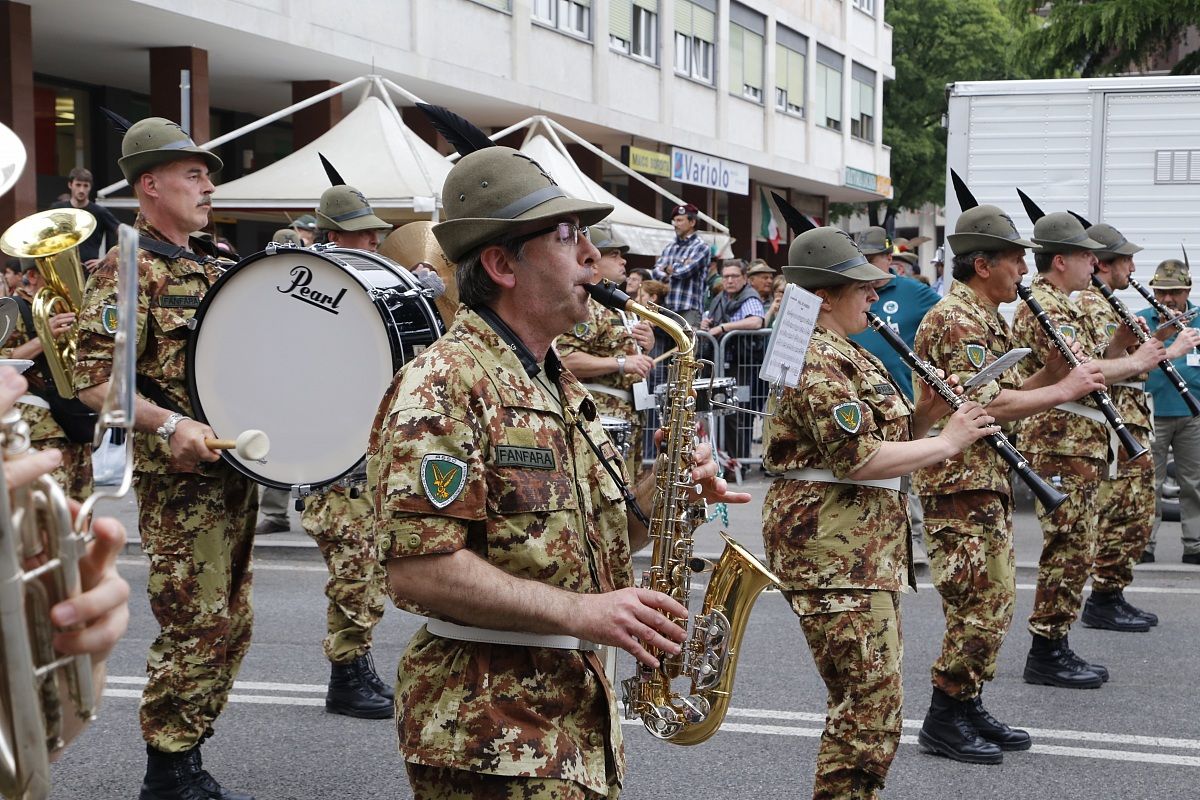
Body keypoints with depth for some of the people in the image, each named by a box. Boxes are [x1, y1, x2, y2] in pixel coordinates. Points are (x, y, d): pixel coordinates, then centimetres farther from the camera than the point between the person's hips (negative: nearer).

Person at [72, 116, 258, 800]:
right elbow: (95, 380, -18)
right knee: (196, 628, -7)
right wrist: (170, 424, -28)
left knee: (233, 626, 12)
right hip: (180, 478, -9)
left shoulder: (209, 268, 16)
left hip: (234, 469, 9)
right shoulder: (129, 270, -10)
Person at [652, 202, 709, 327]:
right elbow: (656, 272, 7)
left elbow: (685, 271, -13)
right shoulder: (669, 248, 17)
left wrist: (668, 268, 6)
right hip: (668, 307, 6)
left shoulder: (701, 247, -1)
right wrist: (677, 268, -10)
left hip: (690, 308, -6)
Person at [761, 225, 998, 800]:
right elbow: (859, 458, -24)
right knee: (871, 705, -10)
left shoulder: (845, 355, 17)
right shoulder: (817, 363, -16)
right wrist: (947, 441, -16)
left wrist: (922, 416, 5)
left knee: (871, 695, 18)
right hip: (834, 552, -11)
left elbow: (876, 433, 23)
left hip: (865, 546, 11)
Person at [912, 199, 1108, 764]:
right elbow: (985, 404, -25)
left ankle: (969, 707, 23)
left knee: (995, 600, 14)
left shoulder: (986, 318, 18)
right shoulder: (955, 320, -16)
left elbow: (1006, 393, 20)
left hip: (987, 480, 11)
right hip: (960, 484, -11)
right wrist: (1063, 391, -17)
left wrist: (1053, 374, 3)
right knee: (980, 606, -8)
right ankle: (944, 720, 1)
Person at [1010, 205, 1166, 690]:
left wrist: (1122, 340, 4)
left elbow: (1093, 361, 21)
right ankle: (1046, 654, -4)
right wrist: (1136, 362, -13)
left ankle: (1055, 647, 18)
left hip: (1081, 441, 11)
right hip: (1062, 440, -11)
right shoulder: (1042, 308, -14)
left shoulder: (1065, 305, 20)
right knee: (1070, 546, -9)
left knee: (1075, 547, 12)